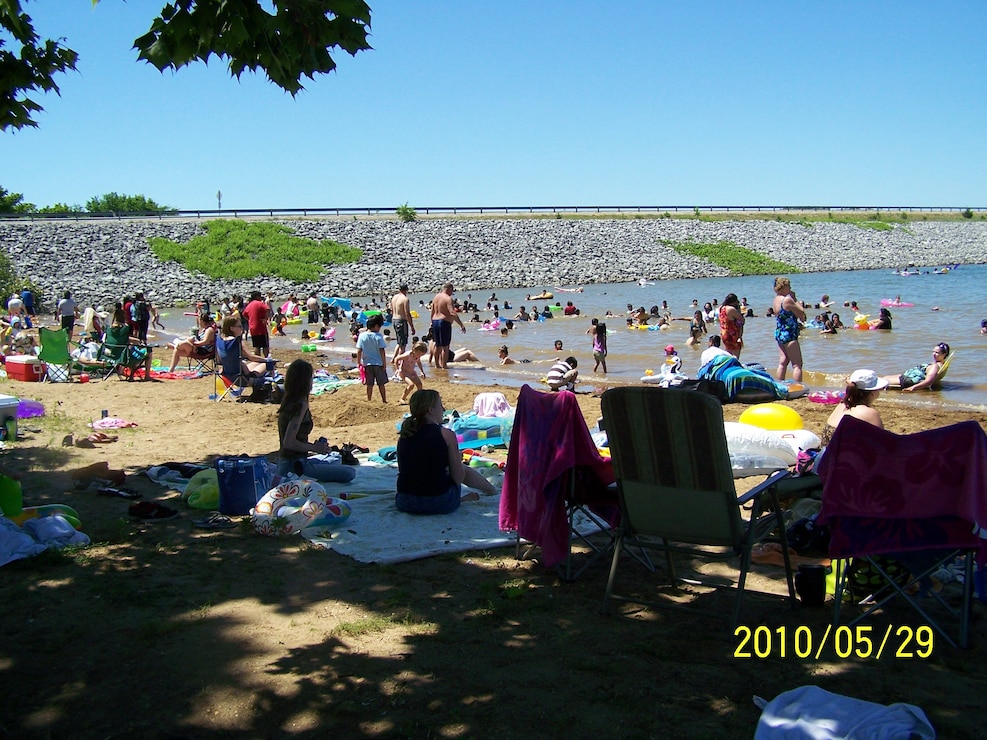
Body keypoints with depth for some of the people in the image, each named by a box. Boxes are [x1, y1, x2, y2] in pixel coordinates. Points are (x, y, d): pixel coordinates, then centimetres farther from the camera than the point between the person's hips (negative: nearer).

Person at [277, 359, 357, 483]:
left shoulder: (287, 402, 9)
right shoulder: (300, 405, -19)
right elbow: (289, 442, -25)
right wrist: (315, 448, -13)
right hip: (294, 465, -10)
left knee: (335, 460, 34)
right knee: (350, 473, -20)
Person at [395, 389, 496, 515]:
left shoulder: (404, 434, 4)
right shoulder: (446, 435, -10)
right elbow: (458, 478, -6)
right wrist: (458, 460, 15)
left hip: (404, 503, 4)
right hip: (438, 503, -4)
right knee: (464, 470, 24)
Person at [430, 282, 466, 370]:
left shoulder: (436, 297, 11)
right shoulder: (448, 298, -14)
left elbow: (432, 312, 17)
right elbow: (452, 313, -24)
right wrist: (461, 325, -25)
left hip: (435, 321, 8)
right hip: (444, 322, -8)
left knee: (437, 345, 17)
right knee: (445, 347, -2)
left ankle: (437, 365, 24)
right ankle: (443, 367, -3)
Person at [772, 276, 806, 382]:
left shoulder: (776, 300, 10)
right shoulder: (787, 300, -17)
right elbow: (802, 315, -12)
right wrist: (795, 299, -6)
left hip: (779, 333, 9)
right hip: (789, 335, -9)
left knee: (782, 363, 12)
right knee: (797, 364, -5)